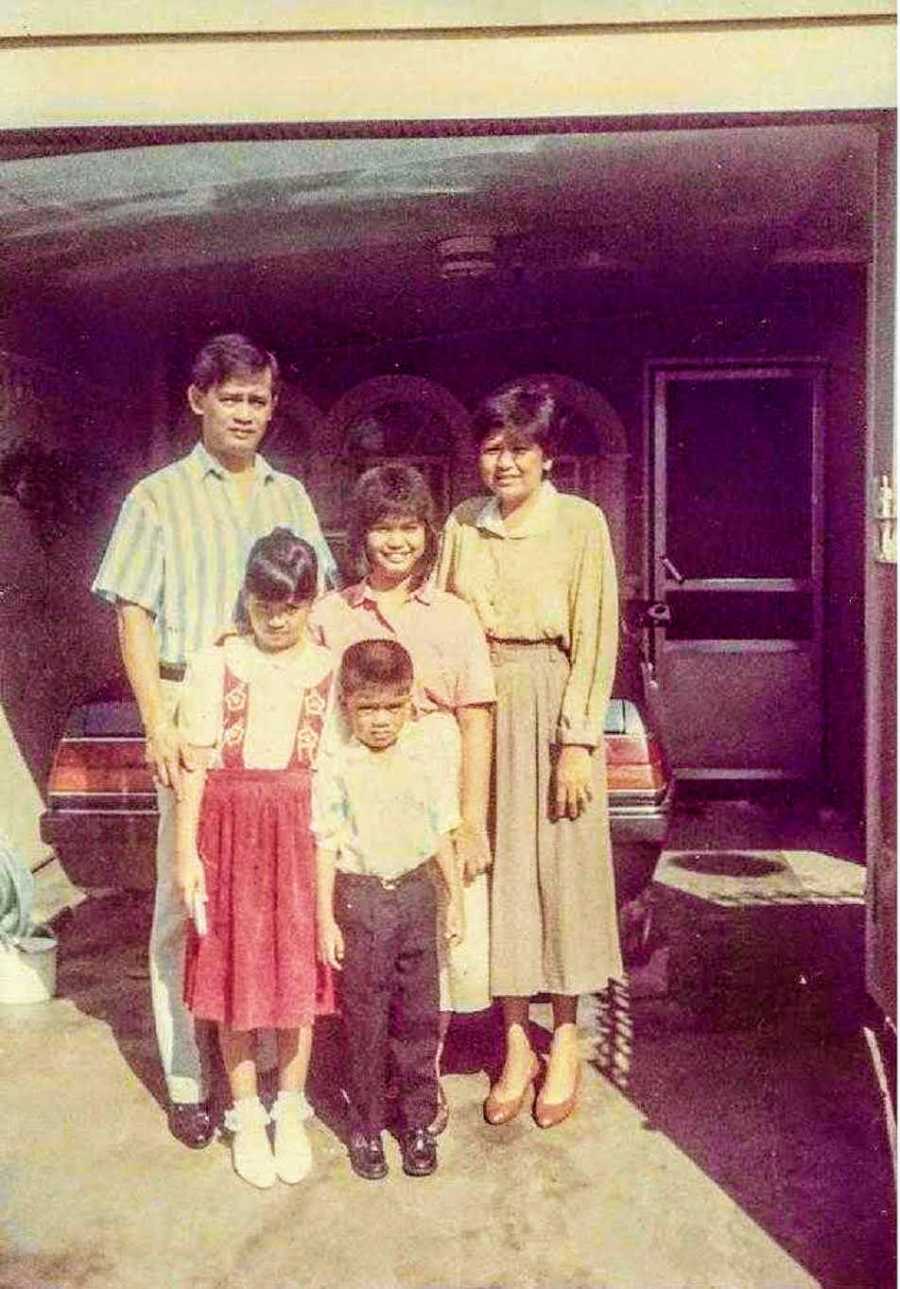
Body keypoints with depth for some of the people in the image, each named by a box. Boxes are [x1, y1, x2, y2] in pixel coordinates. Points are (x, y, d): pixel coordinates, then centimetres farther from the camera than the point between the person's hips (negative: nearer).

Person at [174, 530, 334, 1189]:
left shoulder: (330, 669, 0)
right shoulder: (215, 665, -2)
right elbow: (196, 763, -2)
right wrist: (186, 850, -4)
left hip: (304, 831, 1)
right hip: (232, 827, 0)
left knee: (300, 968, 8)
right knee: (236, 968, 8)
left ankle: (290, 1110, 27)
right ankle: (246, 1115, 26)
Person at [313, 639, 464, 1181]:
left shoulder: (429, 756, -1)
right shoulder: (336, 767, -8)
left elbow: (442, 834, 7)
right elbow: (326, 847, -4)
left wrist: (455, 898, 9)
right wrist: (326, 919, -5)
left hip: (416, 890, 2)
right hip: (359, 896, -2)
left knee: (418, 1013, 10)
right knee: (365, 1018, 7)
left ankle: (418, 1121, 26)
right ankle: (367, 1126, 23)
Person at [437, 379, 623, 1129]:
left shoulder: (581, 523, -4)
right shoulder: (462, 524, 7)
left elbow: (595, 640, -7)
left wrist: (576, 741, -12)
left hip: (553, 709, -3)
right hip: (480, 710, 3)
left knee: (561, 867, 5)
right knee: (496, 867, 8)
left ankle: (566, 1043, 23)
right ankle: (517, 1044, 22)